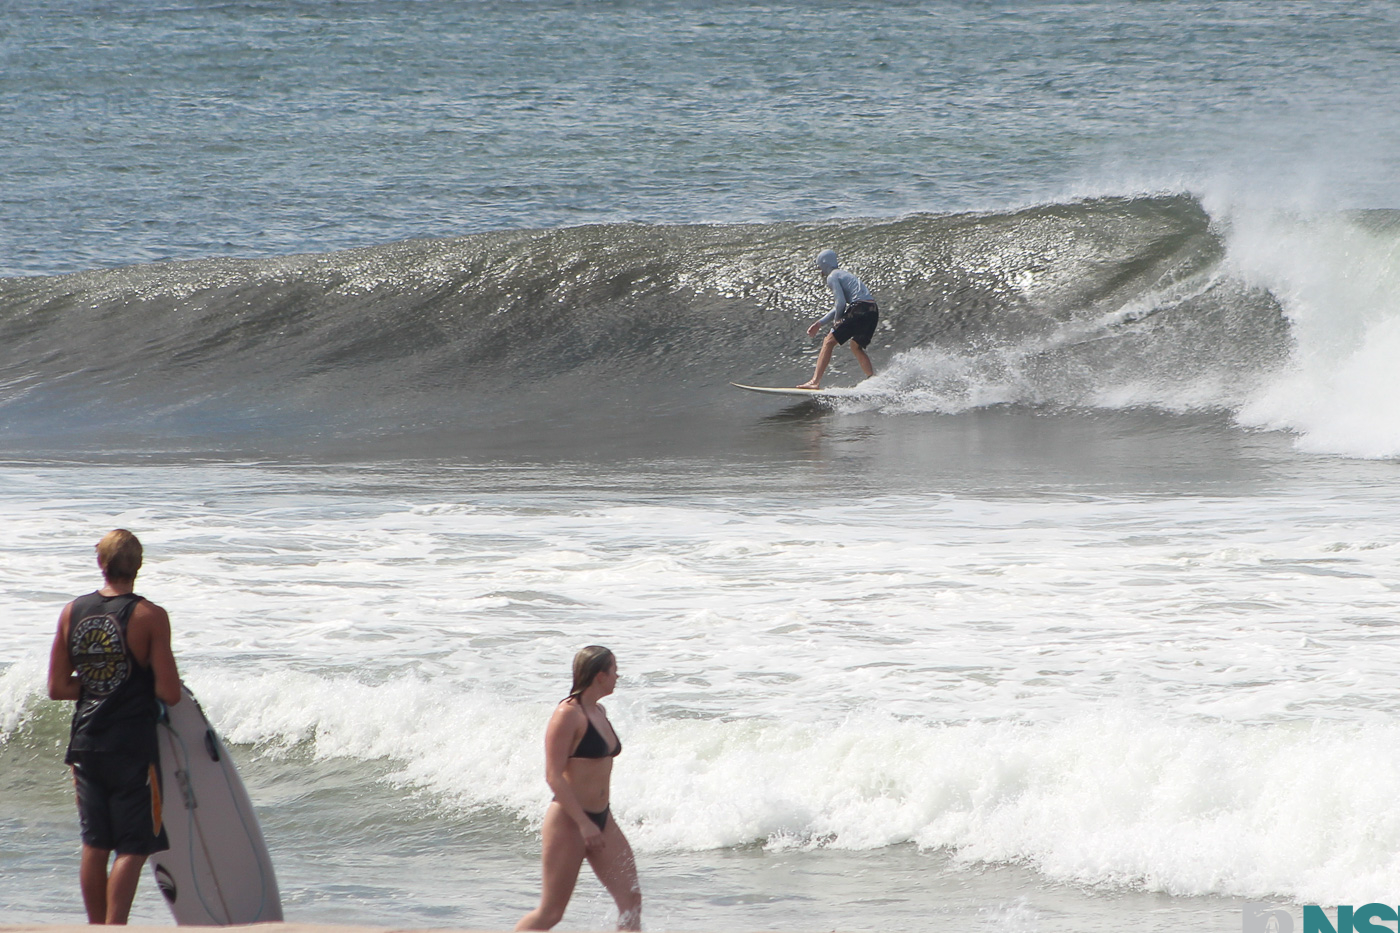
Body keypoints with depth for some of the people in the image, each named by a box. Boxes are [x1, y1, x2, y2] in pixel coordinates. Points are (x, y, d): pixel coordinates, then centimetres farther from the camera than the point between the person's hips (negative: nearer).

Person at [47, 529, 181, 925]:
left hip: (86, 743, 5)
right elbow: (169, 694, -13)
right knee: (132, 848, -1)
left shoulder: (72, 612, 2)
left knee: (95, 846, 13)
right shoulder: (150, 617, -11)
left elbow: (57, 688, 4)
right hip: (133, 745, -5)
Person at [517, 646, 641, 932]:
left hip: (601, 820, 8)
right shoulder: (568, 714, -16)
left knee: (631, 900, -3)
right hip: (568, 821, -8)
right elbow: (554, 776, -20)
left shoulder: (599, 712, 11)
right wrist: (584, 823, -24)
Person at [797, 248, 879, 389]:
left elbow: (841, 302, -12)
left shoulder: (832, 277, 1)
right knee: (856, 346, 27)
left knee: (829, 342, -6)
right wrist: (819, 324, 33)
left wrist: (836, 321, 4)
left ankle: (815, 382, -13)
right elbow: (839, 306, 34)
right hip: (873, 310, 9)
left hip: (859, 309, -9)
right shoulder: (843, 274, 30)